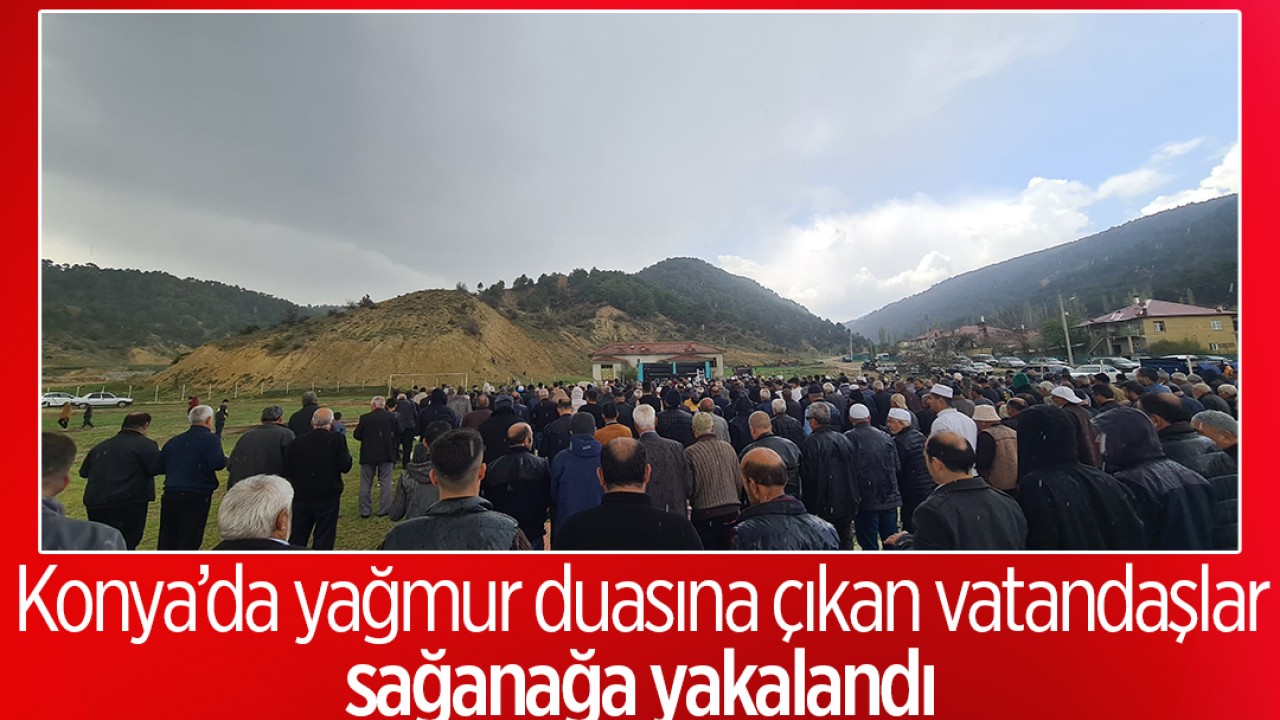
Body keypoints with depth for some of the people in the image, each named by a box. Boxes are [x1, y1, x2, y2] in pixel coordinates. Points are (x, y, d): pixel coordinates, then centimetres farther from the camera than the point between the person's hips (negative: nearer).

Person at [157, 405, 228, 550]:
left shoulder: (174, 440, 11)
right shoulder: (210, 438, -9)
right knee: (190, 539, 3)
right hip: (197, 495, -6)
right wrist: (225, 460, 0)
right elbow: (217, 463, -21)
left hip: (170, 494, 6)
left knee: (167, 538, 17)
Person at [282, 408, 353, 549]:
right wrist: (348, 455, 4)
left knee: (297, 538, 17)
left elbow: (287, 470, 0)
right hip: (328, 497, -3)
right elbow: (345, 467, -14)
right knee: (324, 538, 7)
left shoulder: (297, 442, -2)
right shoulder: (337, 439, -11)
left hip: (301, 497, 3)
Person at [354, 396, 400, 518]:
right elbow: (398, 435, 0)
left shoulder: (364, 417, -6)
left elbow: (357, 435, -1)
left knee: (366, 484, 12)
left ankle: (365, 510, 17)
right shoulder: (393, 417, -4)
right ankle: (384, 510, 10)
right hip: (387, 454, 0)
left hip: (368, 454, 0)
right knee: (385, 482, 7)